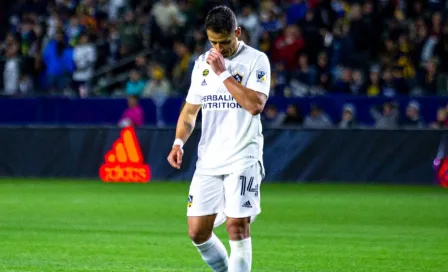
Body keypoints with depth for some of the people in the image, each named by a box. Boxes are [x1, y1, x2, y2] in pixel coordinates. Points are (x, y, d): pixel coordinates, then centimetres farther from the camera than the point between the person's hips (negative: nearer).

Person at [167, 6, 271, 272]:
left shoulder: (256, 60, -5)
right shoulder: (202, 62, 12)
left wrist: (223, 73, -17)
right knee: (197, 231, 2)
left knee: (237, 226, -11)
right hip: (208, 160, 5)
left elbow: (255, 105, -20)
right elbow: (191, 109, 19)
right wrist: (179, 142, 4)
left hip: (243, 159, -5)